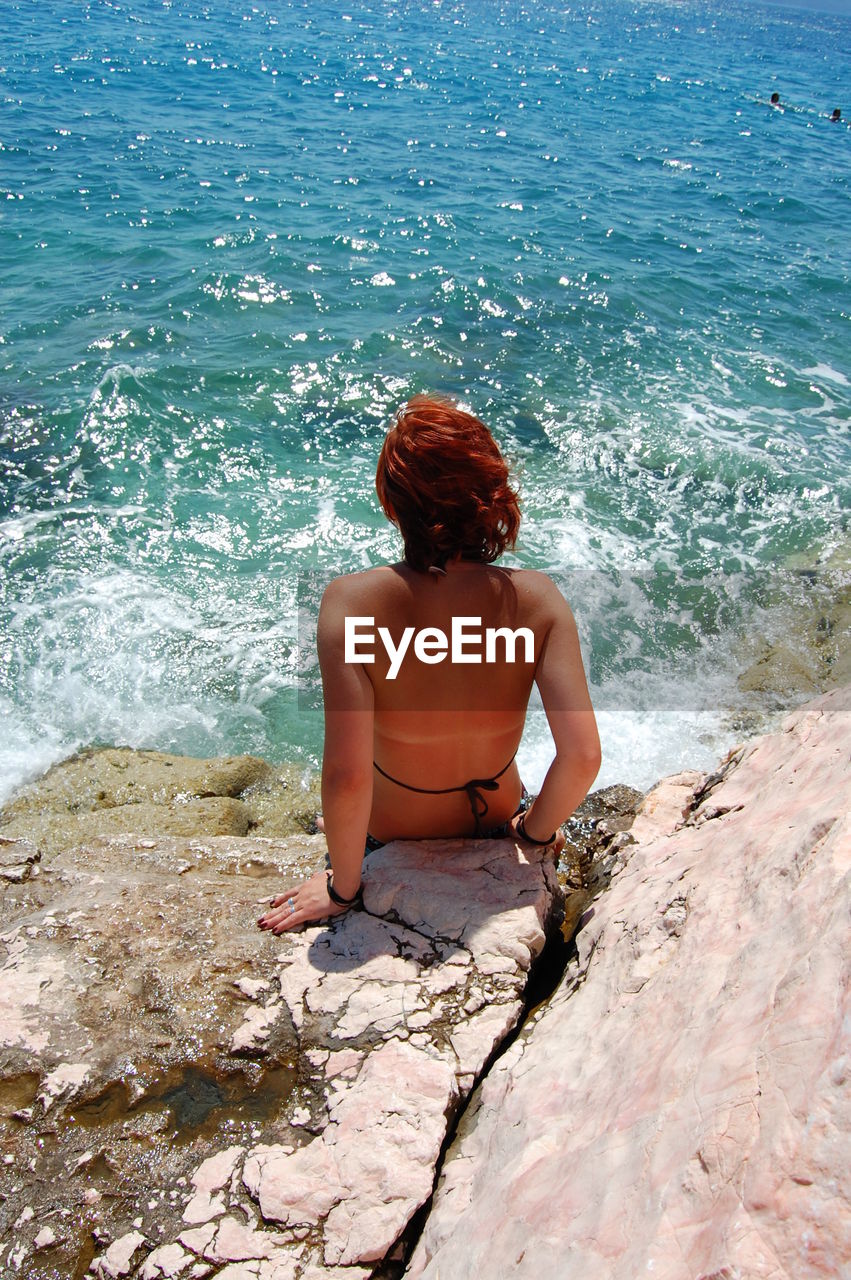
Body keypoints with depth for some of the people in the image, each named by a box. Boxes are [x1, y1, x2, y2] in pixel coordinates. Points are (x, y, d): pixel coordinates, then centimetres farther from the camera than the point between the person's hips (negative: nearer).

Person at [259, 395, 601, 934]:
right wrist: (536, 829, -7)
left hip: (392, 838, -2)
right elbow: (582, 757, -29)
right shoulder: (536, 597, -26)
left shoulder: (352, 602, -33)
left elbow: (346, 776, -36)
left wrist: (343, 887, -17)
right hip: (496, 824, 2)